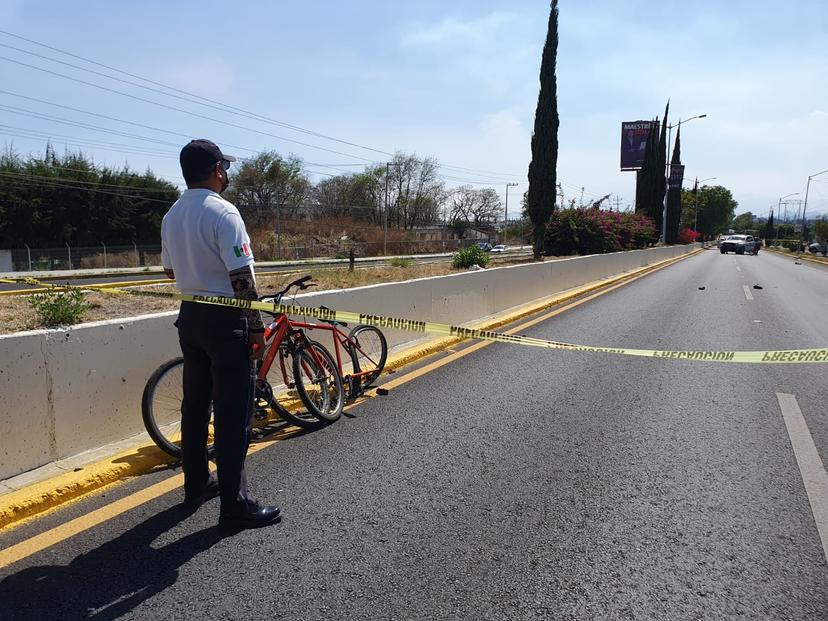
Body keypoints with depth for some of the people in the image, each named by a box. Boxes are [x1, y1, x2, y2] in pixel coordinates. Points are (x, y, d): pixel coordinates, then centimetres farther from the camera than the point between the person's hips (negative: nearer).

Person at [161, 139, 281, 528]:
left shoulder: (171, 215, 9)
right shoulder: (223, 213, -16)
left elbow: (170, 270, 18)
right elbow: (242, 279, -20)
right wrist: (257, 328, -14)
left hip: (189, 316, 9)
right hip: (225, 319, -8)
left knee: (195, 405, 16)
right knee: (233, 413, -3)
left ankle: (196, 486, 29)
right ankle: (235, 503, 4)